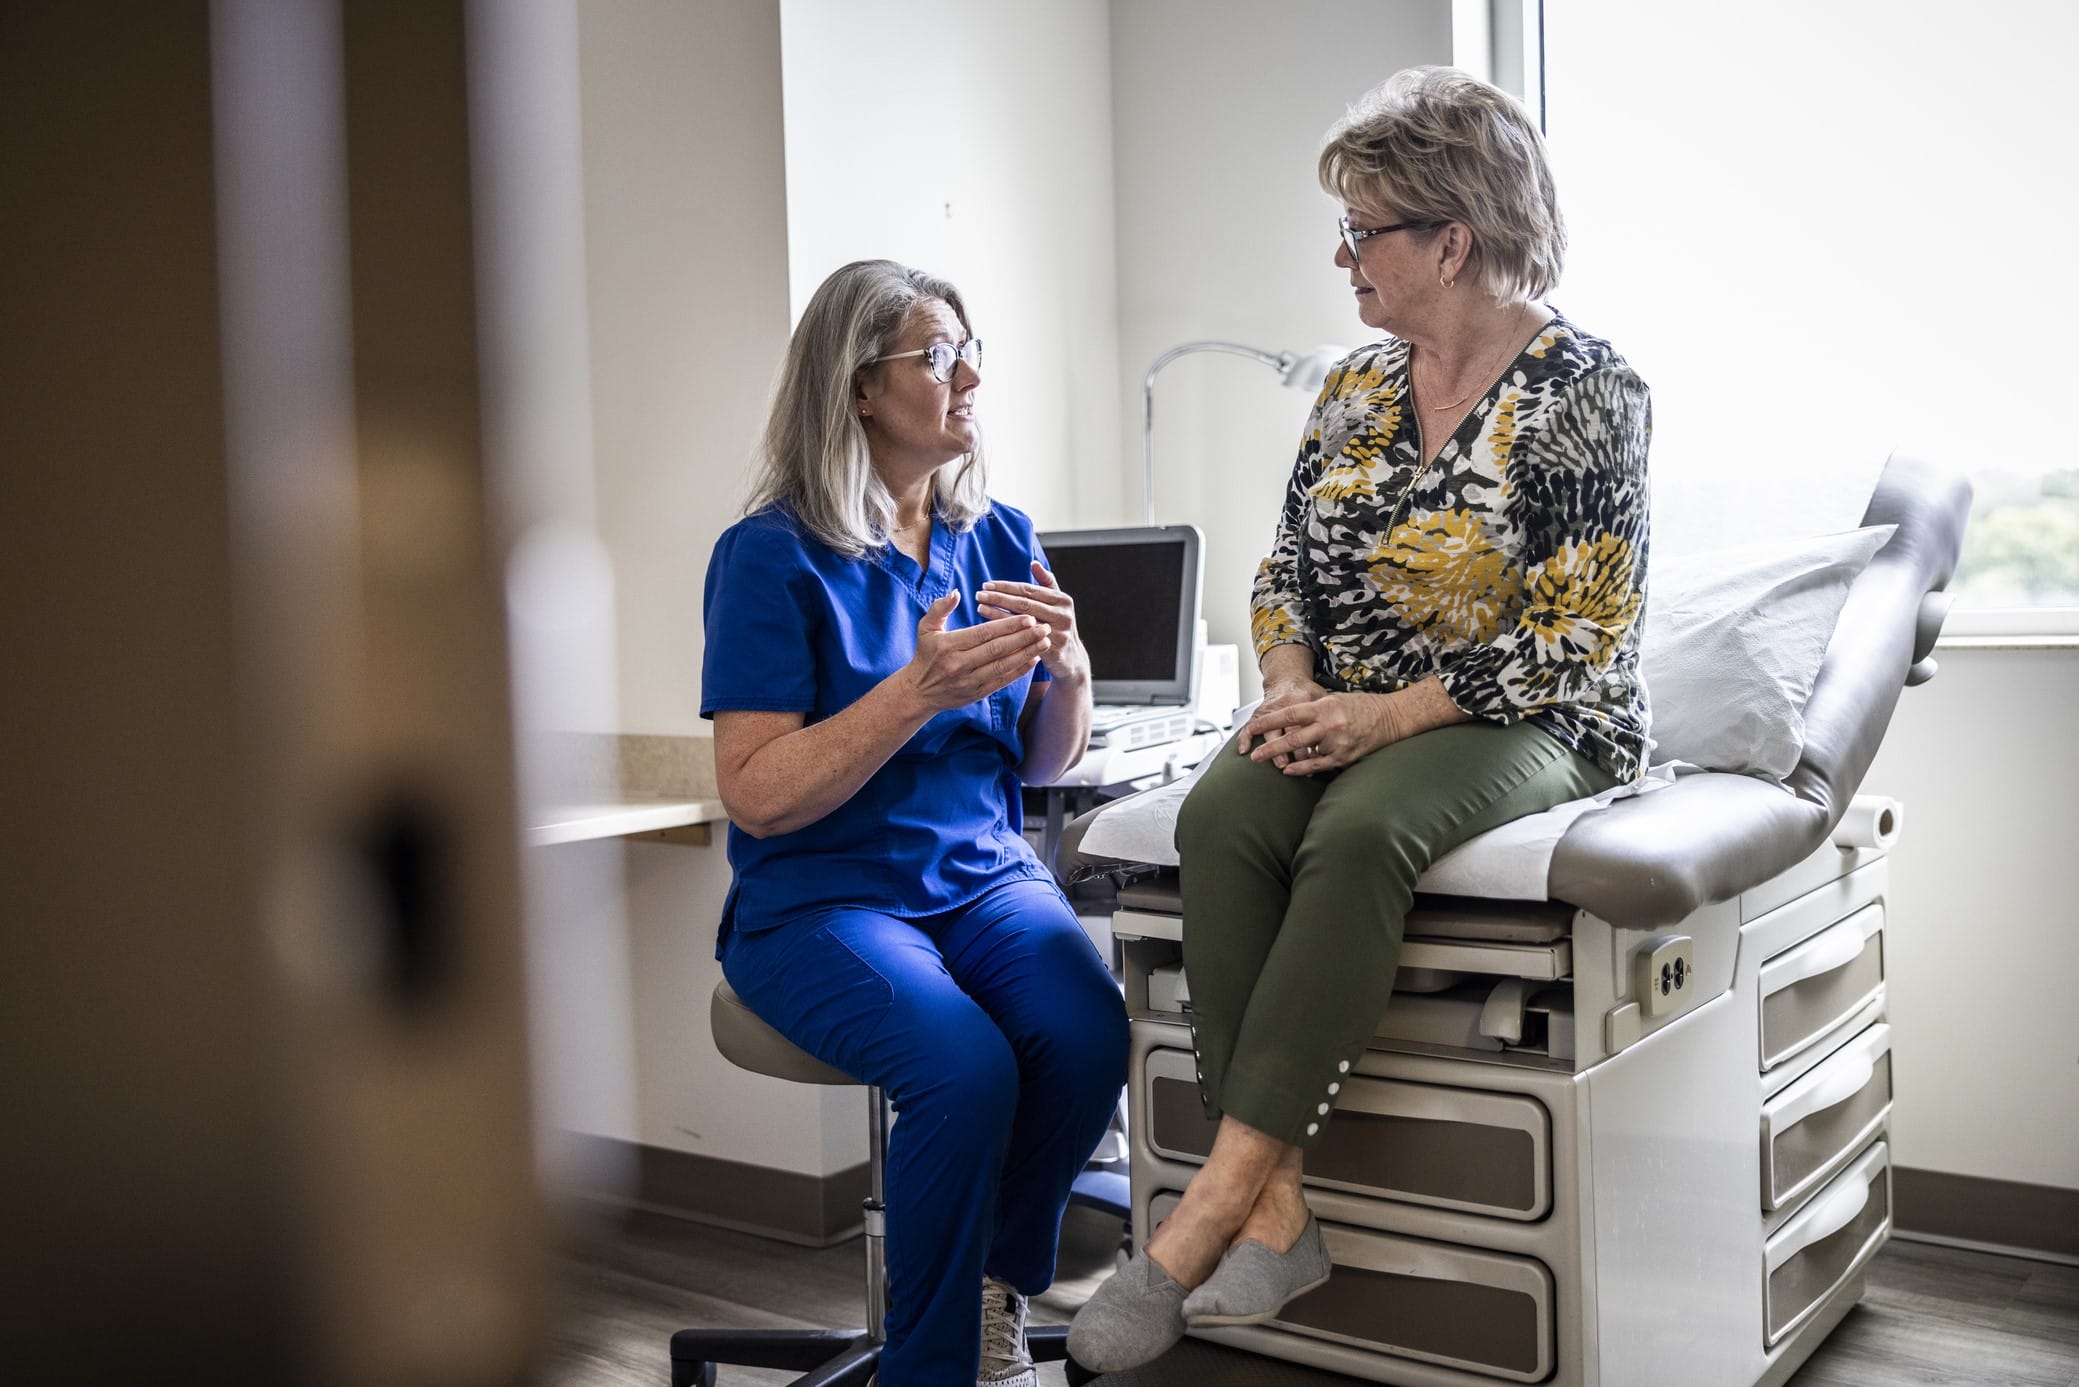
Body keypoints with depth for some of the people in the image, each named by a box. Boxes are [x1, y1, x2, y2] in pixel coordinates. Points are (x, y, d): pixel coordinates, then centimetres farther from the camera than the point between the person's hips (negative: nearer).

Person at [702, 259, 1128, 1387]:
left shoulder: (998, 537, 8)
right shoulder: (773, 555, -8)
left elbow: (1046, 763, 11)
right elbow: (758, 795, -15)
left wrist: (1067, 668, -11)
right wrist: (921, 690, -24)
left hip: (986, 876, 5)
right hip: (818, 901, -4)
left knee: (1090, 1038, -24)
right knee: (968, 1067, -30)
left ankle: (995, 1293, 3)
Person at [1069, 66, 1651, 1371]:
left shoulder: (1586, 390, -6)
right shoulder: (1355, 387, 13)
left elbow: (1577, 637, -12)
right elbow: (1287, 568, 16)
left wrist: (1391, 716, -20)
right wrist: (1292, 687, -6)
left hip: (1525, 726, -5)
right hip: (1350, 716, 5)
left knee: (1359, 833, -36)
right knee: (1222, 813, -27)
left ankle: (1213, 1205, -32)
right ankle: (1278, 1205, -29)